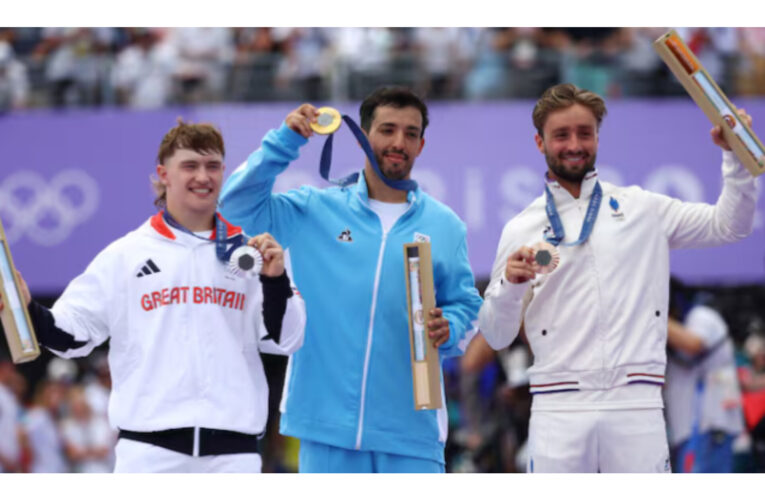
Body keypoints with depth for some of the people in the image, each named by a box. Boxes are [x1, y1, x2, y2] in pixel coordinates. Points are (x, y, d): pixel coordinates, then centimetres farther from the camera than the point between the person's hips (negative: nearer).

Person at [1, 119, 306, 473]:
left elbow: (284, 340, 7)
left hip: (233, 450, 2)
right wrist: (29, 313, -15)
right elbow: (73, 331, 4)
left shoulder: (251, 254, 9)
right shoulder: (126, 255, 6)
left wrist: (275, 280, -8)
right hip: (149, 446, -2)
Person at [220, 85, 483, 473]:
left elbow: (466, 305, 13)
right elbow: (239, 204, 2)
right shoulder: (316, 212, 7)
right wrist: (285, 140, -7)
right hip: (328, 422, 0)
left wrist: (447, 330, -10)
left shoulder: (444, 226, 10)